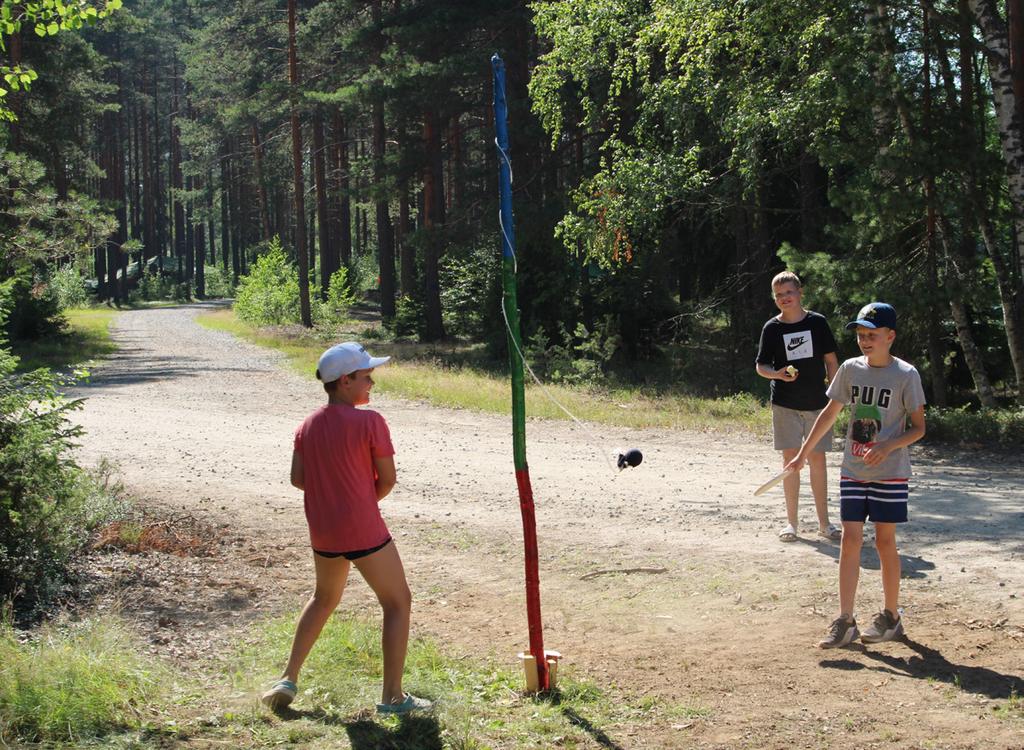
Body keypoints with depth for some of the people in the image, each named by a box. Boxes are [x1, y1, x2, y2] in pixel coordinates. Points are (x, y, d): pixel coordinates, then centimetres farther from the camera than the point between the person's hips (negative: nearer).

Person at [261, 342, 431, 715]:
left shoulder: (308, 425, 5)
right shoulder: (369, 422, -13)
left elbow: (297, 478, 8)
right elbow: (387, 479, -9)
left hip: (323, 533, 7)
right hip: (365, 531, -7)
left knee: (324, 598, 28)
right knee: (398, 603, 8)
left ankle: (288, 679, 25)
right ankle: (393, 696, 8)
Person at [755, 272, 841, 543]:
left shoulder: (817, 322, 1)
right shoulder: (772, 328, 0)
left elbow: (831, 360, 7)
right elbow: (761, 366, 3)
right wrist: (778, 374, -18)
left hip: (817, 402, 1)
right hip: (785, 404, 0)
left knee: (817, 459, 5)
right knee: (790, 459, 1)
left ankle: (824, 522, 14)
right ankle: (792, 522, 10)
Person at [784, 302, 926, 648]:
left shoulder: (905, 375, -9)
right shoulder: (850, 369, 3)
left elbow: (918, 427, -5)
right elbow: (830, 413, 14)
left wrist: (888, 446, -22)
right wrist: (803, 454, 14)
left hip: (889, 473, -4)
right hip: (853, 471, 4)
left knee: (885, 541, 3)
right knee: (850, 539, 0)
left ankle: (891, 616, 19)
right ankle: (845, 622, 2)